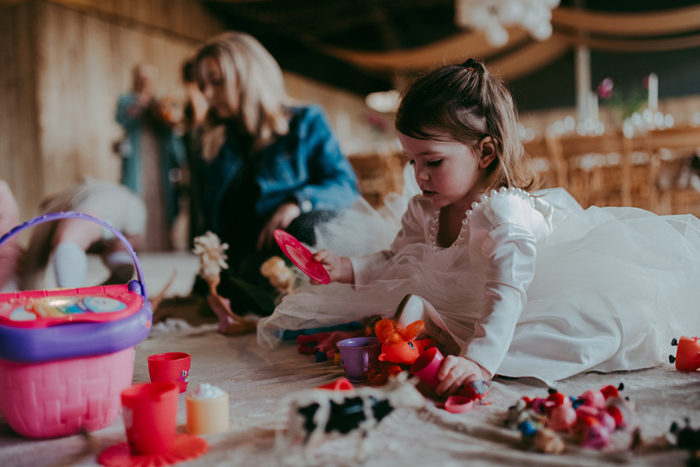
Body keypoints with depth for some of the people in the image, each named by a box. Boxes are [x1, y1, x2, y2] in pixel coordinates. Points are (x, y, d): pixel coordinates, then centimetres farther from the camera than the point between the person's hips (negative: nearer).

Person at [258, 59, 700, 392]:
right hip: (459, 290, 6)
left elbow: (507, 293, -46)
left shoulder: (503, 212, -37)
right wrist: (348, 268, -15)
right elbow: (396, 258, 1)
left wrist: (479, 359, -56)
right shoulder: (423, 210, -13)